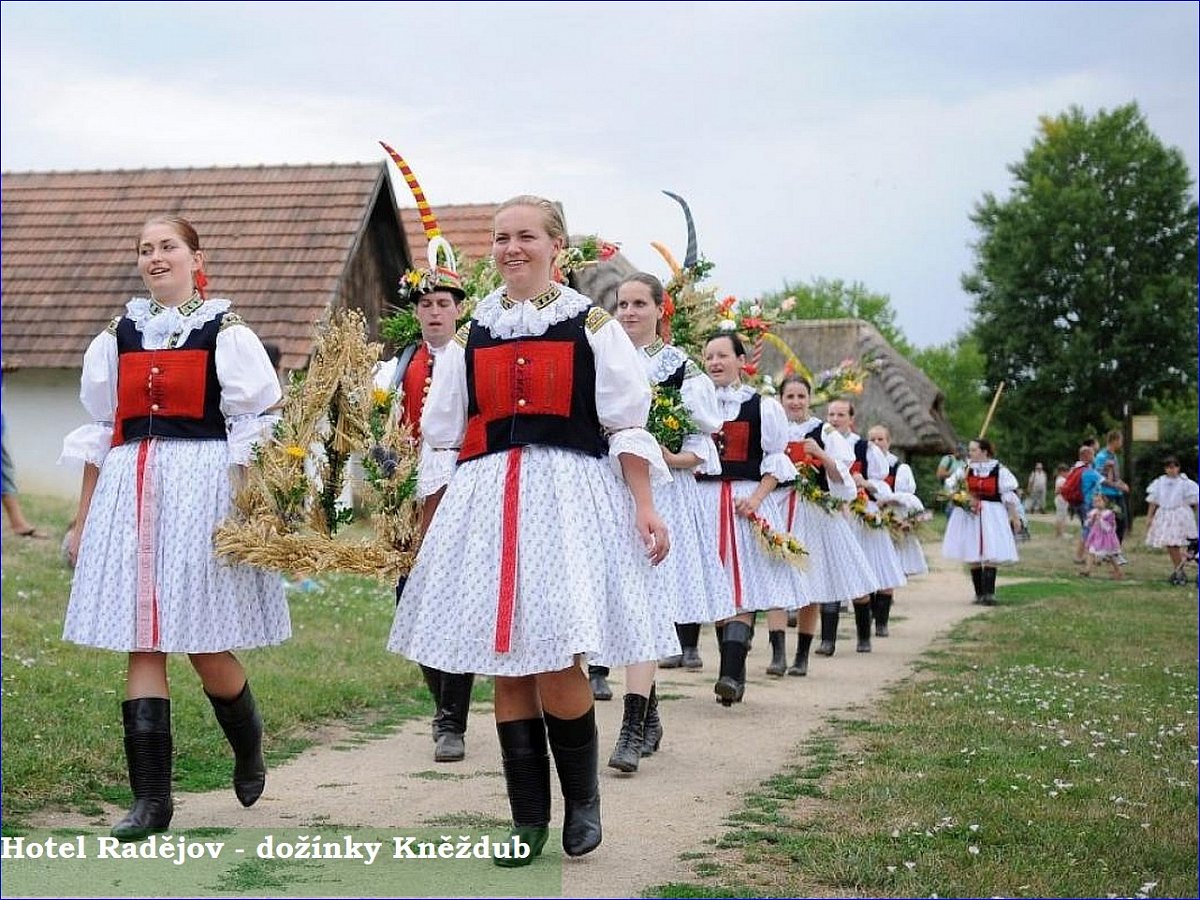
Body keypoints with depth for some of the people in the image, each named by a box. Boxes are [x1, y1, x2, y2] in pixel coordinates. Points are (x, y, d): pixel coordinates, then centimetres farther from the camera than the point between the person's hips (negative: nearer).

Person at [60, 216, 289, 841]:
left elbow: (254, 427, 0)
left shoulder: (226, 333, 2)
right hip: (130, 491, 4)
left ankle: (249, 747, 27)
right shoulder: (118, 337, 14)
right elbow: (100, 433, 16)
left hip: (202, 489, -4)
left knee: (204, 645, -3)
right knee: (142, 645, 0)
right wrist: (83, 521, 14)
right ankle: (151, 797, 4)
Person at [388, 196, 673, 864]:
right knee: (506, 664, 3)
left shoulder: (592, 326, 5)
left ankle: (584, 801, 9)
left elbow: (627, 426, 2)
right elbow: (442, 431, 20)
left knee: (555, 658, -14)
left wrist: (644, 506, -4)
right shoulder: (472, 336, 15)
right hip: (489, 501, 4)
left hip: (570, 496, -4)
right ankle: (528, 815, 15)